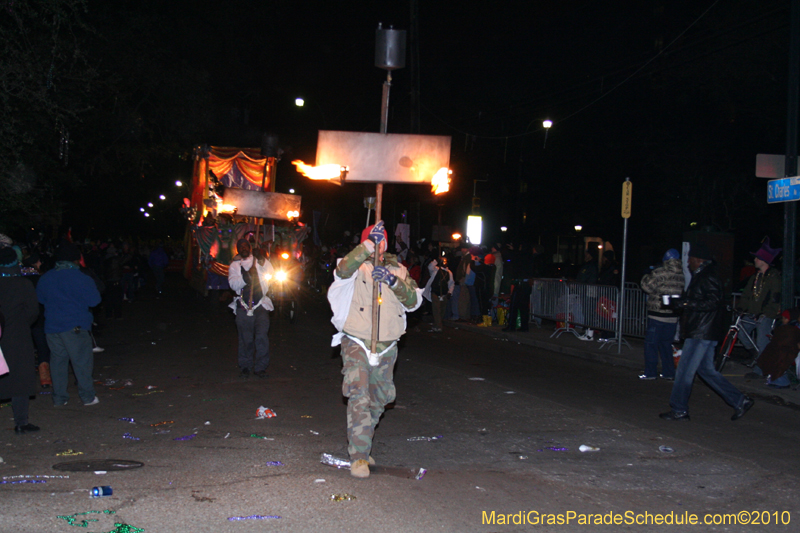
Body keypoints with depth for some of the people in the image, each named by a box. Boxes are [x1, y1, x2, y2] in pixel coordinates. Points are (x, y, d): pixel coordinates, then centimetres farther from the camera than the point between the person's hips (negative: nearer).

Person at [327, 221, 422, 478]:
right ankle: (359, 456, -14)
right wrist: (369, 244, -28)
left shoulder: (398, 269, 11)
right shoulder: (357, 266, 0)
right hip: (356, 343, -5)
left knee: (379, 399, 15)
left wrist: (393, 281, -19)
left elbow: (413, 301, -3)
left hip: (387, 347, 5)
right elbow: (343, 270, -25)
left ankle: (360, 444, 34)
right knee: (359, 396, -17)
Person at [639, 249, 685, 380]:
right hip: (673, 316, 6)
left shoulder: (660, 272, -14)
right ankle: (669, 373, 18)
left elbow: (647, 285, -14)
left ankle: (650, 372, 4)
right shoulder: (682, 275, 4)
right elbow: (682, 293, 12)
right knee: (666, 344, 16)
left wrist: (647, 275, 4)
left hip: (658, 315, -6)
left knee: (651, 343, 3)